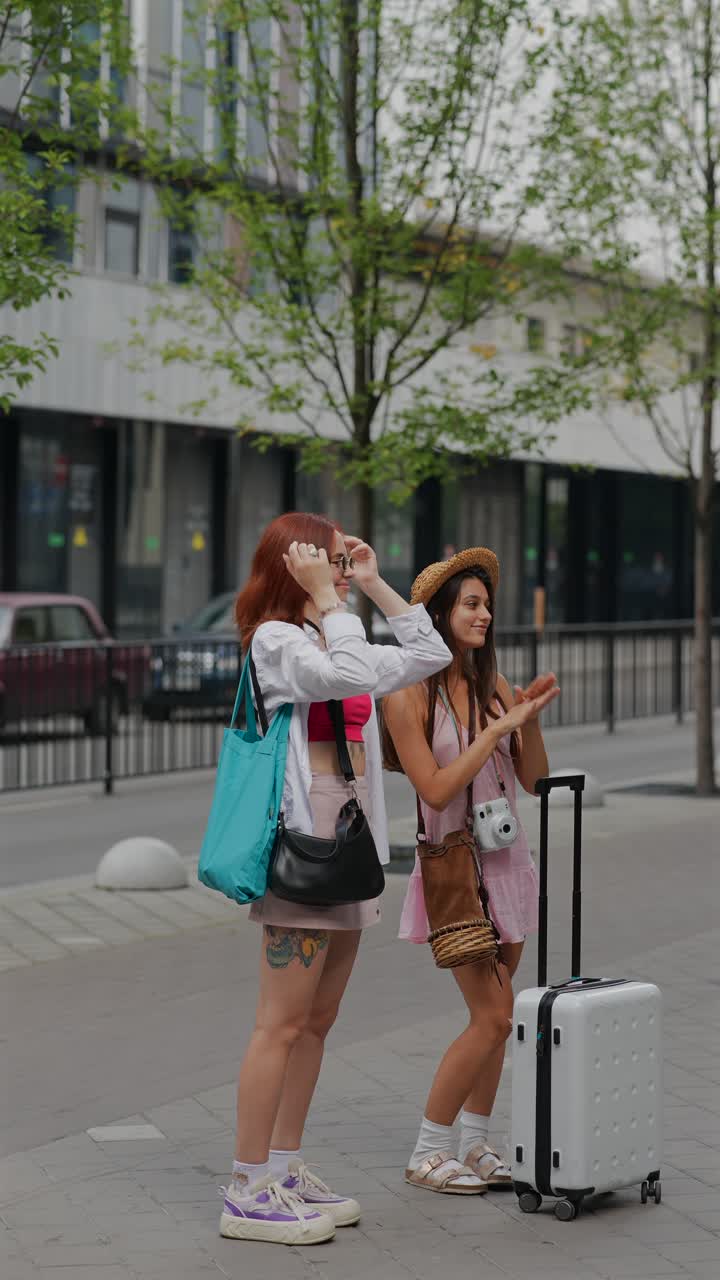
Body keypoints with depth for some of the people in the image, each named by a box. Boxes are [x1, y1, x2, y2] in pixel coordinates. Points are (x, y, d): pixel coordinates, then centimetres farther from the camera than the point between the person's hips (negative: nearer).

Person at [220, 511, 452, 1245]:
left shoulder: (330, 639, 18)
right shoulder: (275, 639, -9)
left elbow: (429, 656, 22)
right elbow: (354, 676, -26)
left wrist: (375, 585, 16)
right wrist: (326, 597, -17)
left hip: (349, 839, 9)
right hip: (302, 837, -9)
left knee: (317, 1021, 12)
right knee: (283, 1023, -8)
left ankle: (284, 1171, 20)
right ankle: (247, 1193, -5)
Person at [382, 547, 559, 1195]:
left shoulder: (493, 686, 6)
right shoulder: (409, 697, -10)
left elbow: (533, 778, 6)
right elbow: (436, 788, -16)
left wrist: (530, 718, -10)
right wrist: (497, 728, -18)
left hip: (508, 859, 6)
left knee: (498, 1014, 7)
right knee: (492, 1016, -10)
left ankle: (475, 1144, 17)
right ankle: (427, 1152, 2)